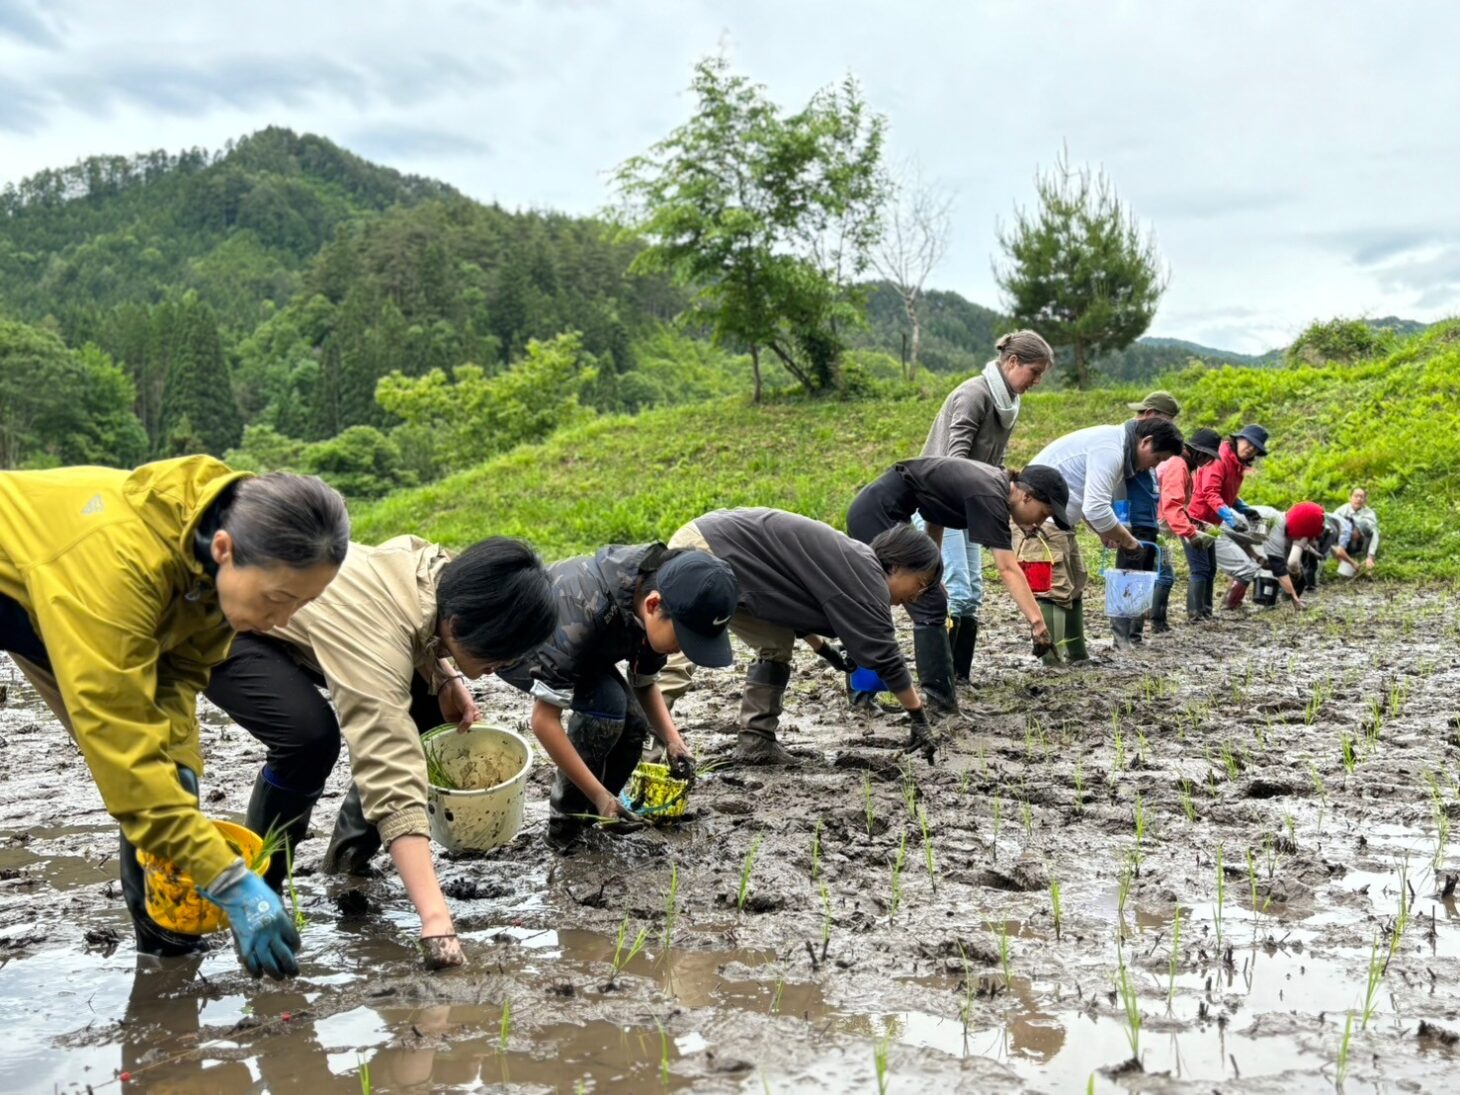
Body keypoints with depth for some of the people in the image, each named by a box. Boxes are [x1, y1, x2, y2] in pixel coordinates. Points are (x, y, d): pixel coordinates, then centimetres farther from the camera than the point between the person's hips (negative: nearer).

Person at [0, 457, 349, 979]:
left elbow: (180, 669, -14)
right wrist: (228, 880, -44)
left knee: (166, 762, -6)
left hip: (57, 584, 6)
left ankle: (169, 932, 7)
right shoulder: (119, 555, -45)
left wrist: (178, 771, -32)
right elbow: (120, 737, -44)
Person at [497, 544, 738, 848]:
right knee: (606, 703, -28)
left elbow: (645, 684, -3)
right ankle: (565, 820, -11)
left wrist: (673, 740, -20)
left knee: (633, 725, -11)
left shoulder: (657, 613, -20)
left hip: (571, 645, 7)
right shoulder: (586, 609, -42)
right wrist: (600, 795, -37)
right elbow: (544, 719, -37)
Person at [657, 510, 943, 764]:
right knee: (680, 650, -18)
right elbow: (883, 654, -12)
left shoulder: (851, 561, 14)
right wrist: (919, 717, -4)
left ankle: (755, 742, 10)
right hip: (703, 550, -10)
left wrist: (825, 650, 24)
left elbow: (792, 604, 26)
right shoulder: (865, 578, -14)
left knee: (777, 643, 11)